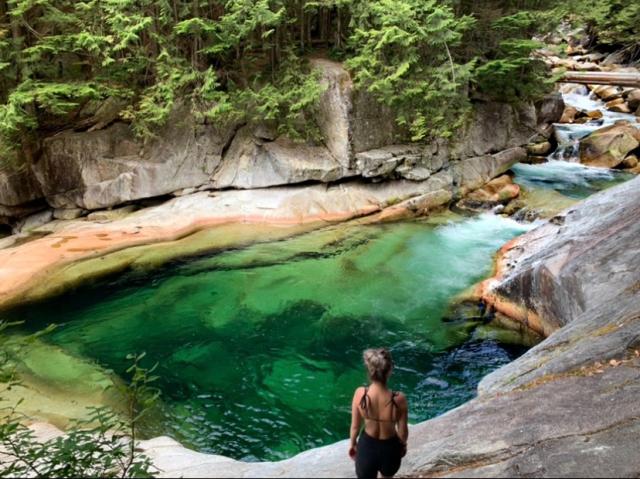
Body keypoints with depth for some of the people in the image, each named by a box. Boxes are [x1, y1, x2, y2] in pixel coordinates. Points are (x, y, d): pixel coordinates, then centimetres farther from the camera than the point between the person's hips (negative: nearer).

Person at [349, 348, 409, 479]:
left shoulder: (360, 394, -25)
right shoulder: (399, 399, -29)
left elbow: (355, 426, -10)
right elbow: (402, 431, -13)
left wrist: (352, 444, 11)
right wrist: (403, 445, 10)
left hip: (366, 447, 1)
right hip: (389, 448, 0)